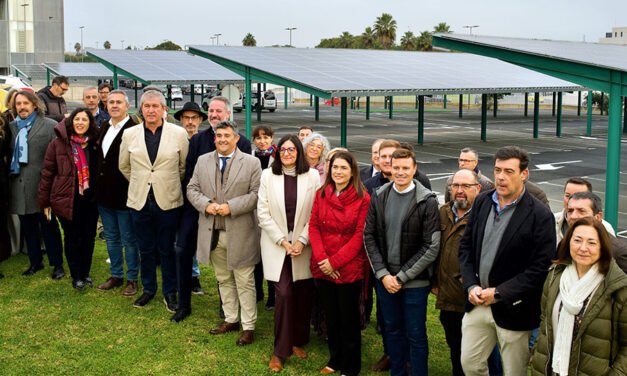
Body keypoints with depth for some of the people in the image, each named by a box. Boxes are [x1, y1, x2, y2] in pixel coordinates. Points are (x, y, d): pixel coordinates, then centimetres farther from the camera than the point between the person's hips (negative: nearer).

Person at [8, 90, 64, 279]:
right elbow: (7, 153, 14)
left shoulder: (50, 125, -4)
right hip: (19, 186, 5)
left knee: (48, 226, 3)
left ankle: (57, 264, 12)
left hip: (41, 186, -5)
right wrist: (10, 173, 1)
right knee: (27, 227, 12)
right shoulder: (11, 127, 12)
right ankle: (35, 262, 25)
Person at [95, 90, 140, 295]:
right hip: (105, 194, 8)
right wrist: (98, 186, 10)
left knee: (129, 239, 5)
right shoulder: (104, 127, 10)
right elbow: (99, 157, 16)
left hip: (124, 194, -7)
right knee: (111, 237, 17)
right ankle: (116, 275, 30)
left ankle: (132, 279, 18)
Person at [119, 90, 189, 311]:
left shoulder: (178, 133, -5)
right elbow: (124, 166, 14)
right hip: (139, 200, 2)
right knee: (145, 249, 13)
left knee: (167, 249, 7)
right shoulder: (129, 134, 1)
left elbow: (185, 166, 4)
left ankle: (170, 292, 22)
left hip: (168, 201, -2)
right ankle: (148, 289, 29)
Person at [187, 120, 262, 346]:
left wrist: (231, 207, -18)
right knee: (223, 279, 16)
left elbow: (256, 194, -8)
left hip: (240, 233, -4)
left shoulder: (251, 162, -4)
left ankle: (248, 326, 11)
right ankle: (231, 319, 30)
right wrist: (206, 204, -12)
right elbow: (192, 189, 8)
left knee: (244, 282, 2)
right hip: (212, 233, 4)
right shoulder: (203, 161, 8)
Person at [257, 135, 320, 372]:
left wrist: (302, 241, -10)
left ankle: (298, 341, 28)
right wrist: (283, 241, -9)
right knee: (284, 294, -8)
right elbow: (263, 213, -3)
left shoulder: (312, 176, -3)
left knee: (303, 295, 7)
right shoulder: (268, 175, -2)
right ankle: (280, 350, 5)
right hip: (276, 245, -1)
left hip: (303, 245, 1)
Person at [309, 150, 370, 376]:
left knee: (348, 317, 7)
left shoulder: (362, 198, -8)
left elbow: (360, 235, -11)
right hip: (322, 268, 4)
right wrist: (322, 258, -10)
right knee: (330, 316, 15)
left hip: (349, 268, -4)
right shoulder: (321, 194, 5)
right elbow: (313, 226, 3)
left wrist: (335, 261, -14)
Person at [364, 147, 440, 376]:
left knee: (416, 334, 7)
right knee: (392, 330, 16)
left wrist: (401, 276, -12)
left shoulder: (427, 201, -10)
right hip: (385, 279, 4)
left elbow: (431, 247, -11)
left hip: (415, 282, -3)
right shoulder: (379, 197, 2)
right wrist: (383, 274, -6)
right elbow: (369, 237, 3)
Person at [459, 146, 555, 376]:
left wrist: (499, 293, -17)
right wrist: (471, 286, -4)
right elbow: (466, 246, 9)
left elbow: (541, 267, -16)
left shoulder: (539, 215, -14)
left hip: (512, 309, -5)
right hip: (477, 302, 5)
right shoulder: (482, 202, 3)